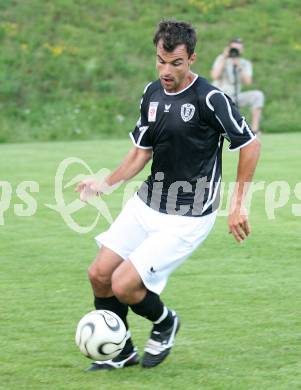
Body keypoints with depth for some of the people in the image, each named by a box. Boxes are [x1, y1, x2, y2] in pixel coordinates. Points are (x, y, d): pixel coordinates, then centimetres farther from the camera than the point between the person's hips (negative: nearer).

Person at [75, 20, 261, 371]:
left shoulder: (209, 99, -18)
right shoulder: (152, 94, 3)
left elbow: (249, 144, -10)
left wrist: (237, 205, -11)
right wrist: (106, 185, -1)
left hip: (188, 217, -7)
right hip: (147, 204, 7)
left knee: (123, 286, -13)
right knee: (99, 275, 4)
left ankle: (165, 323, 20)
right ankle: (122, 353, 24)